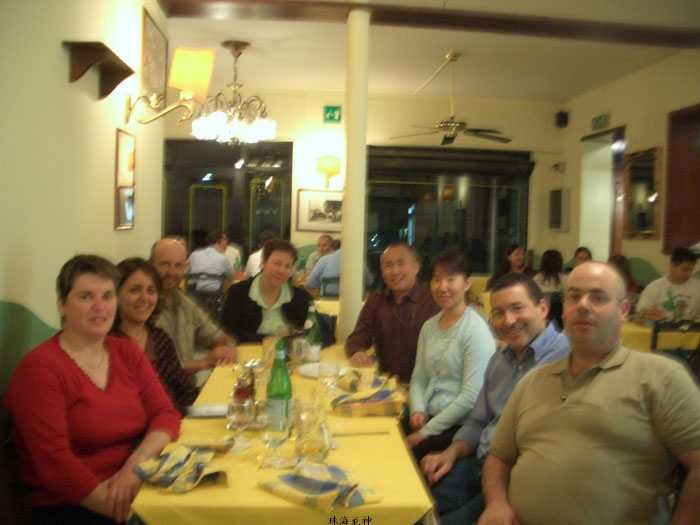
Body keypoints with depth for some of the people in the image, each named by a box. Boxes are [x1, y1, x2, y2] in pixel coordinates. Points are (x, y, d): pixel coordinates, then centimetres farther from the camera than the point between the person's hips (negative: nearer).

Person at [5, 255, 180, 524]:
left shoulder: (128, 352, 8)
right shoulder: (39, 368, -10)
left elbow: (165, 414, 3)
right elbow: (54, 463, -16)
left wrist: (135, 465, -16)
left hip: (137, 490, 6)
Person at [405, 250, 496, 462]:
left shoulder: (476, 330, -12)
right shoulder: (429, 327, 10)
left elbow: (471, 396, -17)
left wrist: (426, 432, -14)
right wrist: (417, 410, -4)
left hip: (460, 426, -6)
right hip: (427, 418, 6)